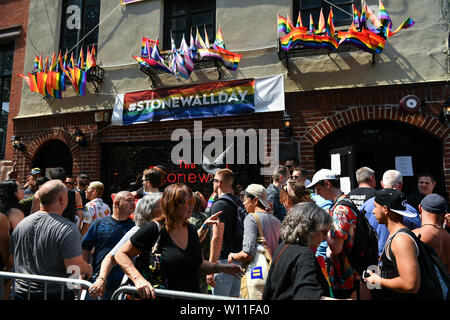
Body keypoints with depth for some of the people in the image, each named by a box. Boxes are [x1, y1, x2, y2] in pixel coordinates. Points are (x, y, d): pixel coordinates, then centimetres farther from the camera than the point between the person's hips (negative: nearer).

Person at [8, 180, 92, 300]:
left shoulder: (21, 224, -2)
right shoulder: (68, 228, -22)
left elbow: (12, 261, 9)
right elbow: (75, 267, -23)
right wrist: (89, 269, -3)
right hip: (56, 294, -5)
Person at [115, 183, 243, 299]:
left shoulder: (191, 229, 1)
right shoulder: (154, 229, -16)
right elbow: (121, 255, -11)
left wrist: (223, 268, -2)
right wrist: (138, 279, -26)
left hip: (194, 295, 5)